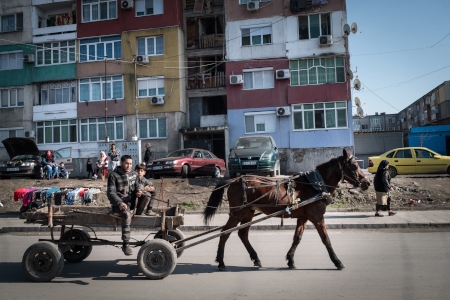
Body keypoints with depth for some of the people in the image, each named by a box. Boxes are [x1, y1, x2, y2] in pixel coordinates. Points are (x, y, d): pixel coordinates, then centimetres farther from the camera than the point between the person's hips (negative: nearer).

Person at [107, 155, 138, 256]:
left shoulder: (134, 174, 12)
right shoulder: (114, 175, -3)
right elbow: (110, 192, -10)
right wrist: (119, 203, -27)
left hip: (132, 201, 6)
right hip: (119, 203, -5)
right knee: (127, 214, -36)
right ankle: (125, 244, -32)